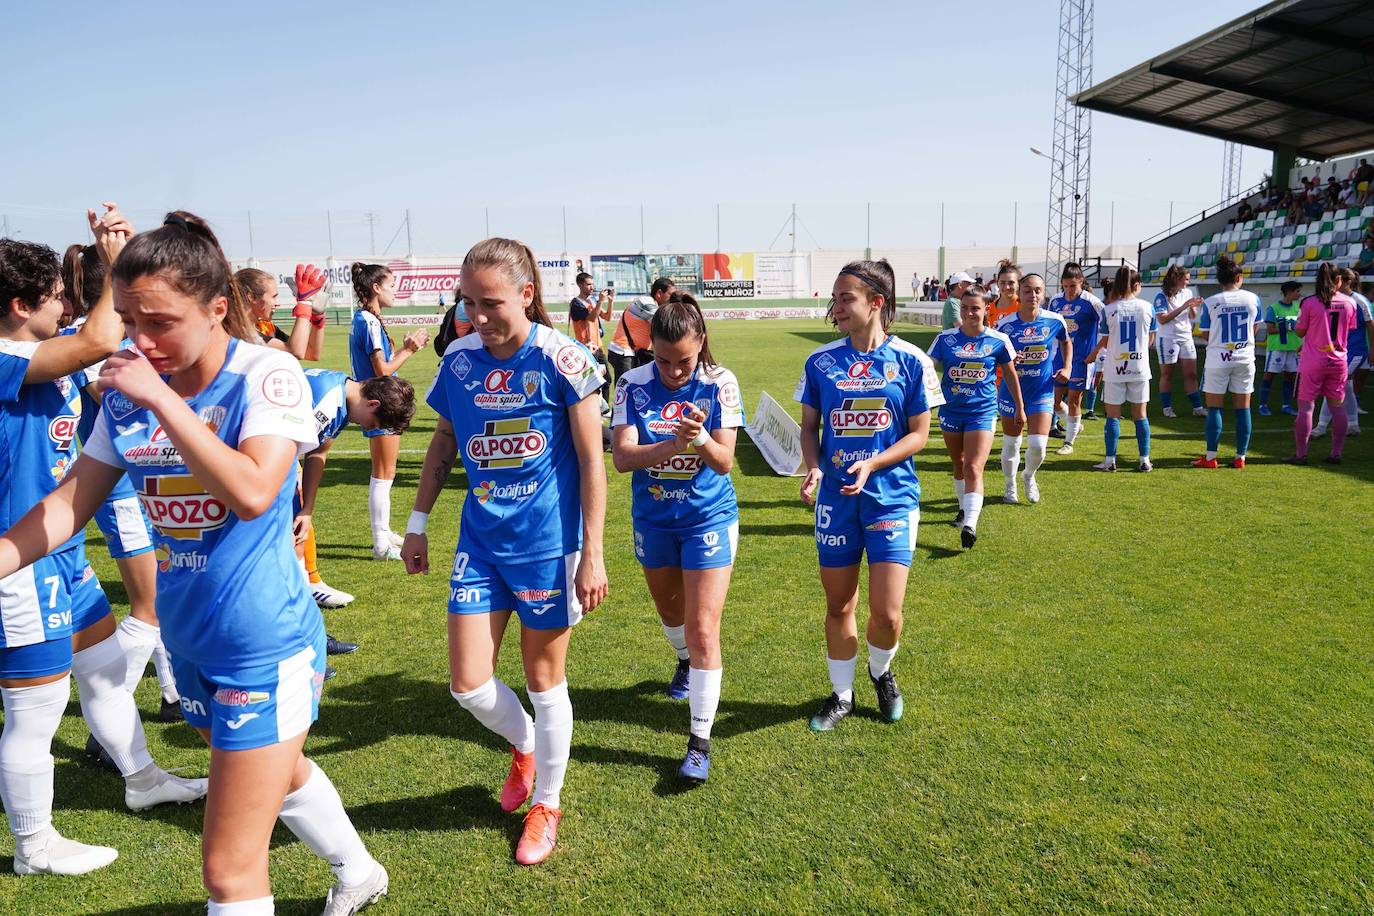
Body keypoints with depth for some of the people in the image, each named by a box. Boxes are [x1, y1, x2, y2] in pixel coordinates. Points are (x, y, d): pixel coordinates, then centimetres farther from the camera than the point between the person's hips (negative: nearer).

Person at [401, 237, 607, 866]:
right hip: (480, 542, 4)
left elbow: (591, 460, -9)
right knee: (468, 684, 4)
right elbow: (442, 444, 13)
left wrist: (591, 554, -11)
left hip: (548, 543, -4)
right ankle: (524, 746, 38)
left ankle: (545, 805, 32)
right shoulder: (459, 358, -1)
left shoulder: (562, 359, -13)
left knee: (544, 680, 9)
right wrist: (417, 523, 13)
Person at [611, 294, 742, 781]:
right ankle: (684, 661, 59)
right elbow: (622, 455, -20)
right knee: (669, 609, 25)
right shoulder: (634, 385, -11)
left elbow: (724, 461, -16)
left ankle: (700, 741, 5)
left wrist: (701, 438, -38)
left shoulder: (719, 383, -14)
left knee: (703, 630, -7)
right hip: (653, 520, 3)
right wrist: (673, 446, -36)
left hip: (708, 519, -3)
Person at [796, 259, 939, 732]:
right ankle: (841, 694, 31)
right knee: (838, 605, 10)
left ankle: (881, 671, 28)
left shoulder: (910, 360, -6)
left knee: (886, 612, -6)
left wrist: (871, 464, -17)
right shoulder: (820, 361, 0)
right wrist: (813, 467, -11)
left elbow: (919, 433, -2)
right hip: (836, 498, 2)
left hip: (892, 497, -2)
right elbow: (809, 426, 9)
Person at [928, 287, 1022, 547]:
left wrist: (1019, 408, 15)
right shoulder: (945, 338, -3)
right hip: (951, 410, 3)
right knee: (959, 465, 20)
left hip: (982, 412, -3)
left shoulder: (998, 340, -5)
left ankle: (970, 524, -23)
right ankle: (964, 508, 41)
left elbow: (1010, 374, 8)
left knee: (973, 469, -16)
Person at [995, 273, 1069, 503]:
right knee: (1011, 443, 10)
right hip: (1011, 390, 0)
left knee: (1038, 444, -10)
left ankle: (1029, 476, 23)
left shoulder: (1055, 320, -5)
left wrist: (1067, 367, 5)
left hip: (1042, 391, 0)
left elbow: (1066, 342, 16)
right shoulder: (1006, 324, -9)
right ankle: (1010, 485, 34)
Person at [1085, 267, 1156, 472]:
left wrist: (1092, 355, 19)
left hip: (1115, 369, -2)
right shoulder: (1147, 308, -3)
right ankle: (1145, 460, 11)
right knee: (1141, 415, 9)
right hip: (1140, 369, 2)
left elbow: (1104, 341, 0)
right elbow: (1150, 341, 6)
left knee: (1113, 415, 5)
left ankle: (1110, 460, 6)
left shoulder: (1109, 310, -9)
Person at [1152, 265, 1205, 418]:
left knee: (1191, 374, 3)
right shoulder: (1162, 296, -10)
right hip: (1167, 338, -5)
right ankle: (1167, 408, 13)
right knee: (1167, 375, 5)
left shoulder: (1188, 293, 6)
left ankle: (1197, 407, 5)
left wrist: (1193, 307, -9)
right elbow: (1162, 319, -18)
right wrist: (1184, 306, -20)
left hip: (1186, 337, 5)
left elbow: (1193, 316, 13)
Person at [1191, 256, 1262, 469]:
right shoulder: (1253, 299, -1)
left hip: (1217, 358, -2)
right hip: (1245, 359, 2)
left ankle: (1211, 457, 3)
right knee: (1243, 408, 7)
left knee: (1214, 409, 3)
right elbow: (1255, 328, 11)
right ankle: (1240, 457, 10)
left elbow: (1206, 335, -3)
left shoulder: (1210, 302, -8)